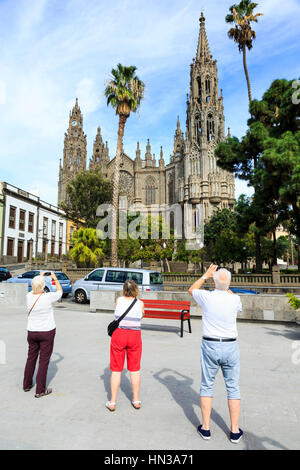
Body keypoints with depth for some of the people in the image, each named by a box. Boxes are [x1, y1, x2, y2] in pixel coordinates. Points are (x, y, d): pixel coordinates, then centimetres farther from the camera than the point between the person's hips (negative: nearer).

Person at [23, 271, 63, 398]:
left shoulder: (29, 296, -7)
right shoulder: (48, 297, -20)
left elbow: (34, 290, 18)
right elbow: (60, 291, 1)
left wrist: (40, 278, 26)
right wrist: (55, 278, 13)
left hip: (32, 332, 5)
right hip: (47, 332, -5)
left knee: (31, 358, 20)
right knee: (44, 361, 4)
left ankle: (27, 385, 33)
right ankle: (40, 390, 11)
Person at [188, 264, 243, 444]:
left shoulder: (207, 297, -13)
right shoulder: (235, 299, -10)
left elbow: (191, 290, 10)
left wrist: (206, 275, 16)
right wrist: (226, 287, 20)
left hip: (210, 346, -1)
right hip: (230, 346, 1)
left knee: (207, 386, 13)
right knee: (233, 387, 13)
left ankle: (206, 428, 21)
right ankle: (235, 431, 21)